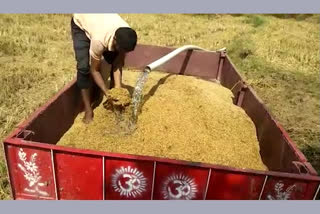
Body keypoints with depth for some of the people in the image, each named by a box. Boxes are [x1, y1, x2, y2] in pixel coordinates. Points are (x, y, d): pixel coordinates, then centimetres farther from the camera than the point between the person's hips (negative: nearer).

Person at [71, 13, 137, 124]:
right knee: (84, 67, -19)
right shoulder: (100, 40, -44)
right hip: (80, 23, -4)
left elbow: (118, 63, -22)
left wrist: (118, 87, -33)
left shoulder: (126, 37, -31)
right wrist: (107, 93, -34)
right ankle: (88, 110, -7)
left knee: (115, 61, -8)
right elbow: (94, 70, -32)